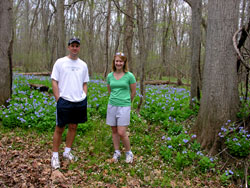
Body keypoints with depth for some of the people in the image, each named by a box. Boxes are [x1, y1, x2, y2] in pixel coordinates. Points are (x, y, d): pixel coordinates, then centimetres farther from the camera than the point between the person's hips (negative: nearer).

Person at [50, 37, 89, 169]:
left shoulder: (83, 64, 11)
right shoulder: (60, 62, -1)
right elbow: (54, 82, -3)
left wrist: (84, 98, 5)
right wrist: (58, 99, -10)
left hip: (80, 101, 4)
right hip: (64, 101, -4)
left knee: (73, 127, 12)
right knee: (59, 128, 2)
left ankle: (67, 151, 27)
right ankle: (55, 155, 14)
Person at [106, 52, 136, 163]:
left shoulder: (129, 76, -6)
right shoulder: (110, 76, 4)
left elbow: (133, 92, 4)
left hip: (124, 106, -4)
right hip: (112, 105, 4)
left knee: (121, 133, -7)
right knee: (114, 131, 10)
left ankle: (129, 152, 15)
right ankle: (117, 152, 27)